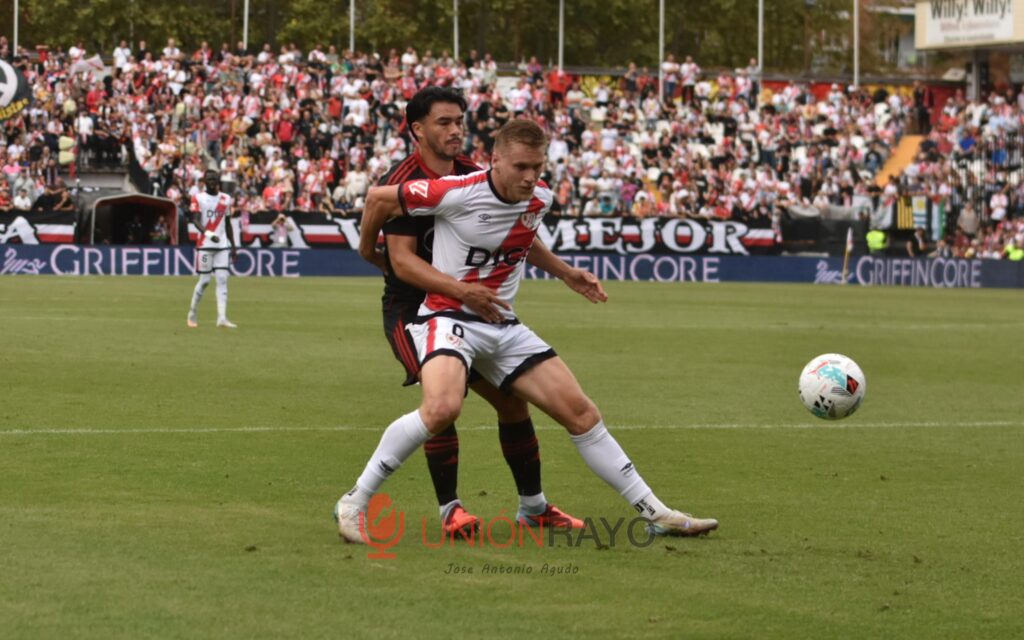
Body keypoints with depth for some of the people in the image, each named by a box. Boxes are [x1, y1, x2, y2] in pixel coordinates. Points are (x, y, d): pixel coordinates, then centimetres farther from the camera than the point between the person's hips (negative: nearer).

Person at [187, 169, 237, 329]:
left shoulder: (225, 199, 12)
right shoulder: (198, 198, -2)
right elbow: (195, 220, -14)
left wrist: (233, 247, 15)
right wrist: (208, 234, -32)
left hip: (222, 246, 4)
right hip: (204, 245, -4)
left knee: (222, 280, -6)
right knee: (205, 280, -1)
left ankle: (222, 318, -11)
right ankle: (192, 314, 17)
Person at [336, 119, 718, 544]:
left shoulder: (541, 199, 1)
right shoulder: (458, 194, -20)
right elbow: (379, 198, -7)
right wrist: (367, 249, 8)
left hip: (503, 326, 7)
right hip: (447, 315, -7)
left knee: (580, 412, 3)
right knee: (442, 407, -35)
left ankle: (654, 513, 12)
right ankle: (354, 504, -21)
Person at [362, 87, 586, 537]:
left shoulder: (473, 175, 2)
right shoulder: (404, 183, -18)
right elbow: (402, 261, -26)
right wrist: (462, 291, -38)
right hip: (411, 309, -6)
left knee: (512, 398, 4)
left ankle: (533, 505, 19)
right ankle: (449, 509, -12)